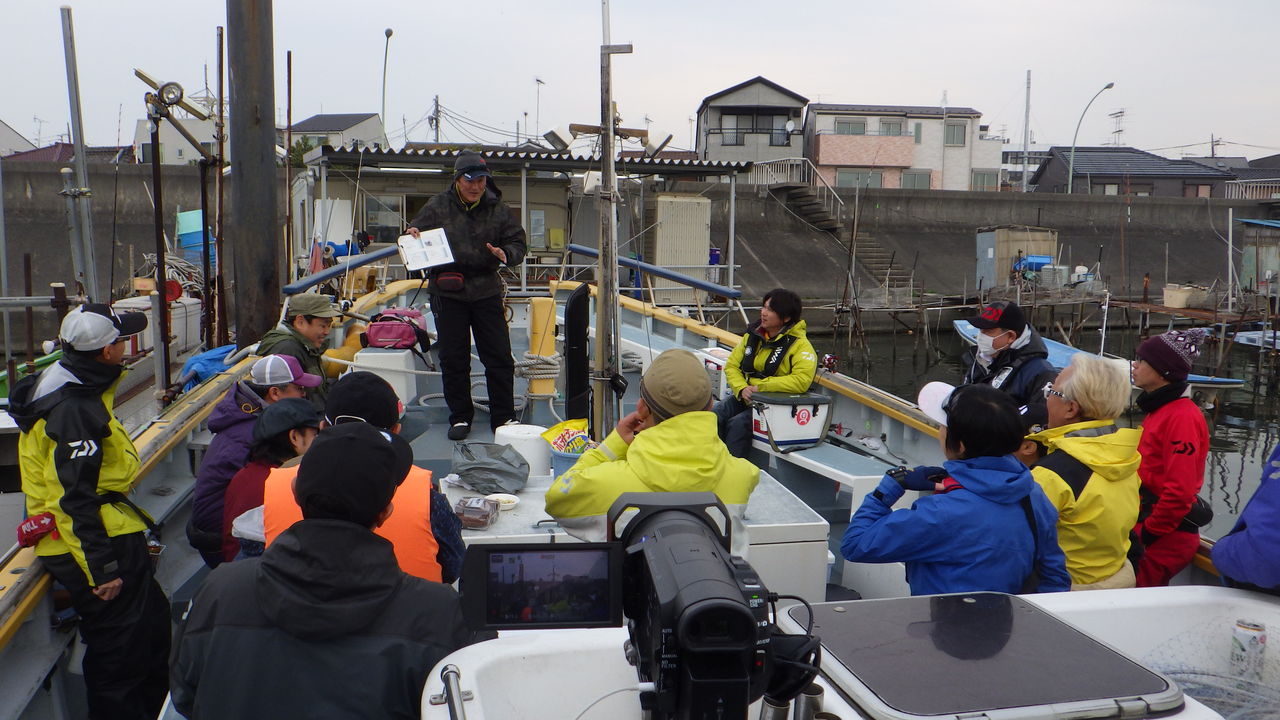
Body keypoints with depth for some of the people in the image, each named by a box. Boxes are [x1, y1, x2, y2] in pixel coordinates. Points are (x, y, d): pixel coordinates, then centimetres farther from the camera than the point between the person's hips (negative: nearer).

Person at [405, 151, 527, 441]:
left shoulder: (498, 209, 4)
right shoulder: (437, 207, 0)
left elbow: (517, 244, 6)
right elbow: (416, 237, 7)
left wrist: (505, 253, -17)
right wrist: (413, 237, -18)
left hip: (487, 292, 1)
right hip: (448, 294, -1)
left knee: (499, 357, 3)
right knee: (453, 360, 6)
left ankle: (504, 417, 14)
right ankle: (460, 417, 19)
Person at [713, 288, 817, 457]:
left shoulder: (800, 345, -11)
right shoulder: (752, 335, 9)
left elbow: (802, 380, -25)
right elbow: (731, 365, 11)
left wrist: (760, 387, -22)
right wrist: (742, 388, -11)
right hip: (744, 397, 6)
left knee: (738, 424, -29)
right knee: (715, 415, -20)